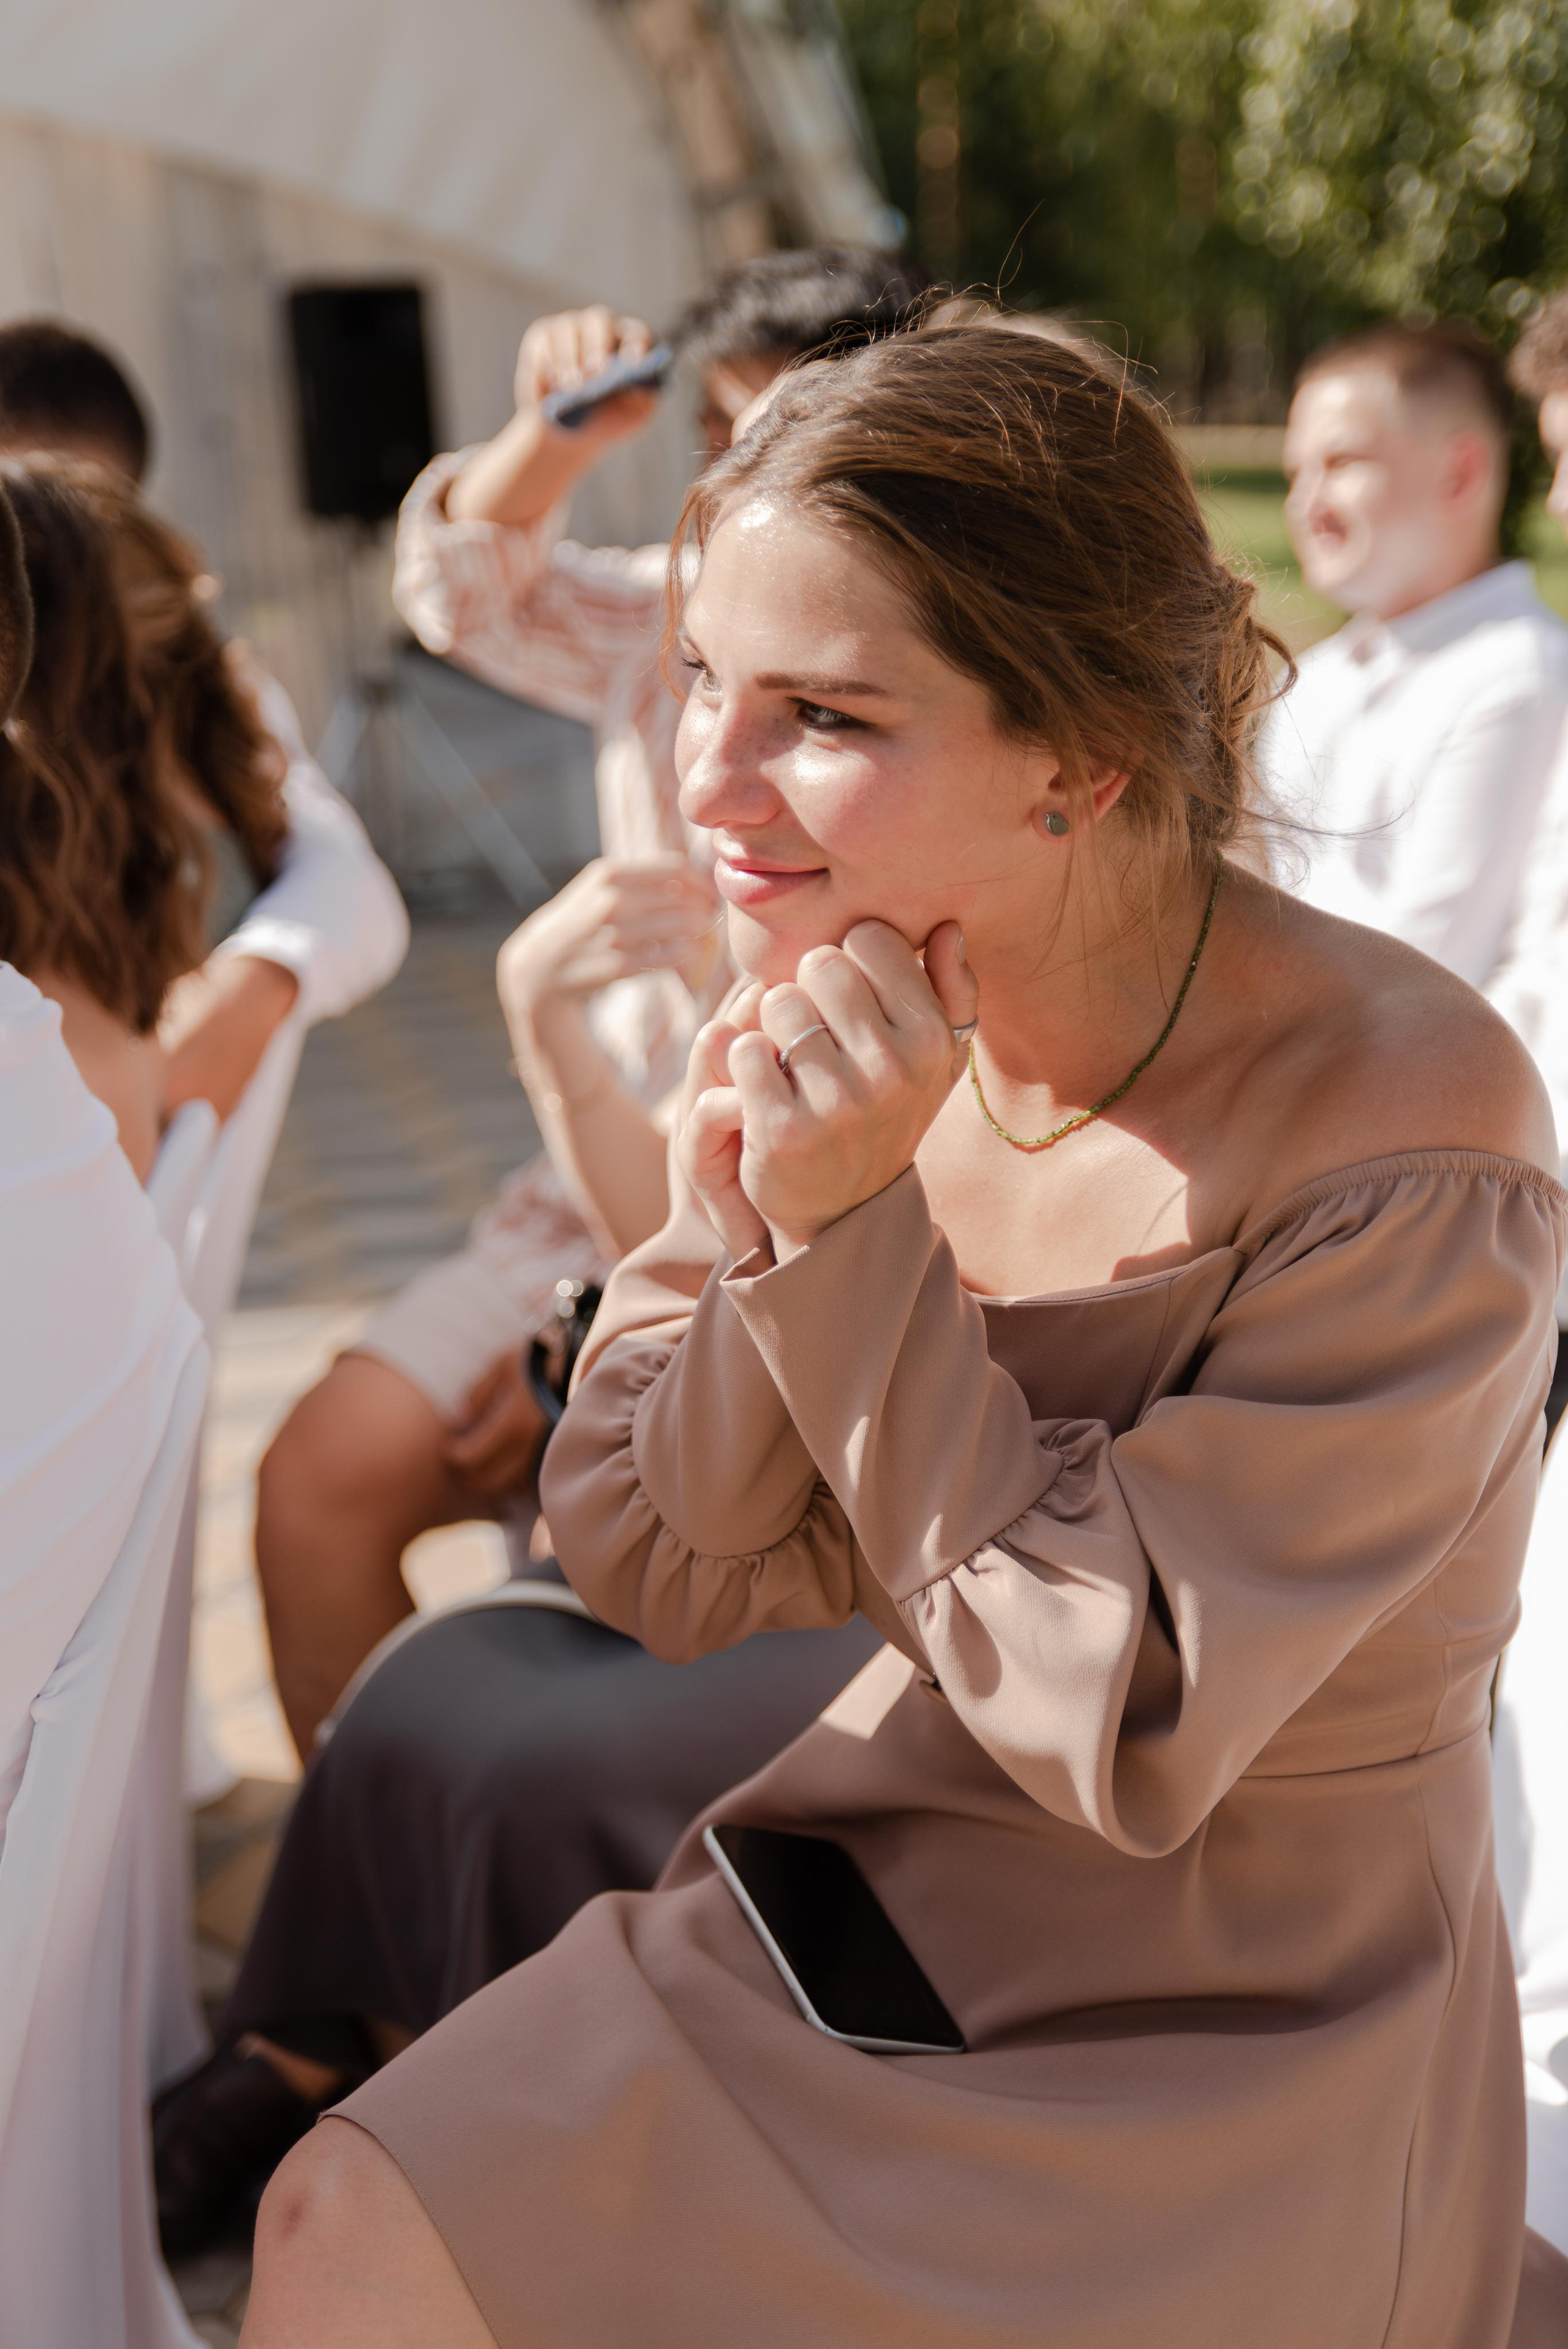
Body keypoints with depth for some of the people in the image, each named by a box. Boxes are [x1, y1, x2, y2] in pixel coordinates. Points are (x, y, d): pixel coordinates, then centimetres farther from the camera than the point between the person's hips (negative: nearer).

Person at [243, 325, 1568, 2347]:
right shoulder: (837, 1024, -9)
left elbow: (1119, 1732, -22)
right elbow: (667, 1582, -5)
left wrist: (855, 1236, -27)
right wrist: (749, 1240, -24)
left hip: (1228, 2059, -4)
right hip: (878, 1880, 5)